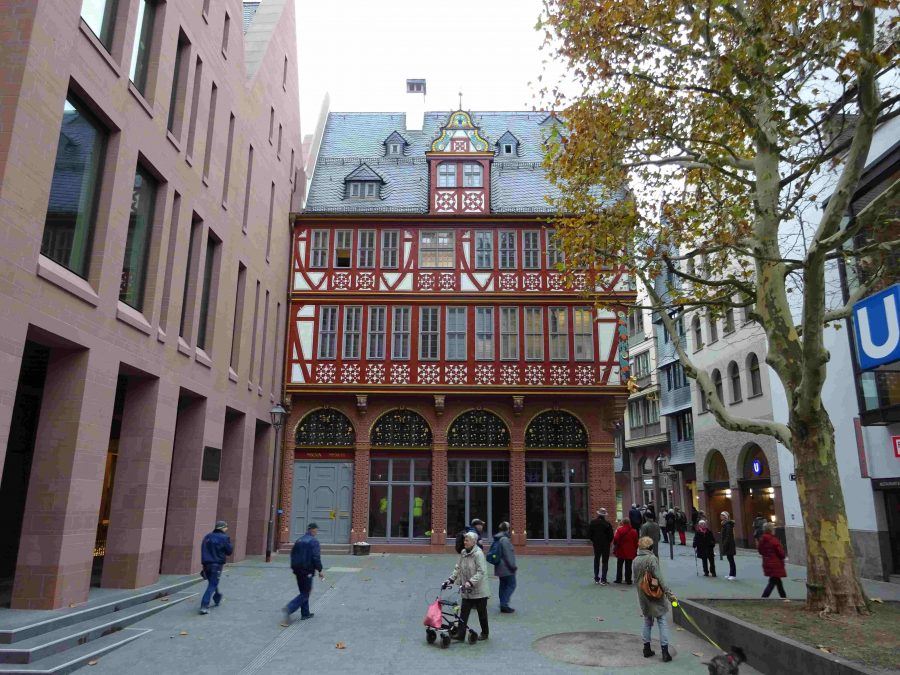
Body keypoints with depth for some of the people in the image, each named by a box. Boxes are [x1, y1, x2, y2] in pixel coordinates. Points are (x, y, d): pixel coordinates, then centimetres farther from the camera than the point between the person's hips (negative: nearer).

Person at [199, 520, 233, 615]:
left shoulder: (207, 537, 7)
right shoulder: (224, 538, -9)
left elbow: (203, 549, 11)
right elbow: (229, 551, -4)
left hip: (206, 564, 6)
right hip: (217, 564, -6)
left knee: (212, 583, 23)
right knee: (212, 585, -2)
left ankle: (217, 599, 40)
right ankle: (204, 606, -12)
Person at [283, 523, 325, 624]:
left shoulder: (299, 541, 11)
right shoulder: (314, 541, -13)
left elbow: (292, 554, 16)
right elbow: (316, 557, -19)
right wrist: (320, 570, -11)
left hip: (298, 570, 8)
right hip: (307, 571, -8)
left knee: (304, 592, 19)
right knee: (305, 594, -1)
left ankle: (305, 613, 24)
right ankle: (289, 609, -16)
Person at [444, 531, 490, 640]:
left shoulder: (478, 554, -19)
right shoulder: (463, 553, 4)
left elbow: (481, 572, -24)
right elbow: (458, 568, 11)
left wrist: (471, 582, -31)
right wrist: (450, 579, 1)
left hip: (479, 590, -6)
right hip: (467, 590, 6)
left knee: (482, 613, 11)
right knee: (463, 612, 1)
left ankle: (485, 633, 29)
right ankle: (460, 634, 6)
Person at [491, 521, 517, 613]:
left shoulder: (498, 538, 12)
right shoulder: (504, 539, -19)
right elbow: (508, 555, -21)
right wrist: (513, 566, -13)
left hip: (500, 567, 10)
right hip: (507, 568, -10)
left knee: (503, 585, 15)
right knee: (511, 585, -2)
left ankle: (503, 605, 20)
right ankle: (504, 604, -5)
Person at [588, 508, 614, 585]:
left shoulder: (593, 522, -7)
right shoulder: (607, 523, -16)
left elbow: (589, 533, -3)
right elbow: (611, 535, -13)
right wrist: (608, 542, 5)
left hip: (596, 545, 3)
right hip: (606, 545, -3)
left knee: (596, 561, 17)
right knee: (605, 562, 7)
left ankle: (596, 578, 21)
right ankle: (603, 580, 4)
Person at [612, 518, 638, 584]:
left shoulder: (619, 530, -11)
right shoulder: (634, 531, -1)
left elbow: (615, 540, -12)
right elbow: (636, 542, 4)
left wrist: (614, 549, 3)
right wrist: (635, 551, 13)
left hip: (621, 552, -2)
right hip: (630, 552, 2)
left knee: (619, 566, 11)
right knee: (628, 567, 8)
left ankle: (618, 579, 14)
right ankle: (628, 580, 8)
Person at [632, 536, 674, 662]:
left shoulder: (636, 560, 3)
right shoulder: (652, 558, -15)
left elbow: (635, 579, 10)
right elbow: (659, 577, -18)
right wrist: (667, 591, -14)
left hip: (642, 595, 6)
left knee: (647, 621, 17)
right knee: (662, 621, 2)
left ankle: (647, 649, 20)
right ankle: (665, 651, -1)